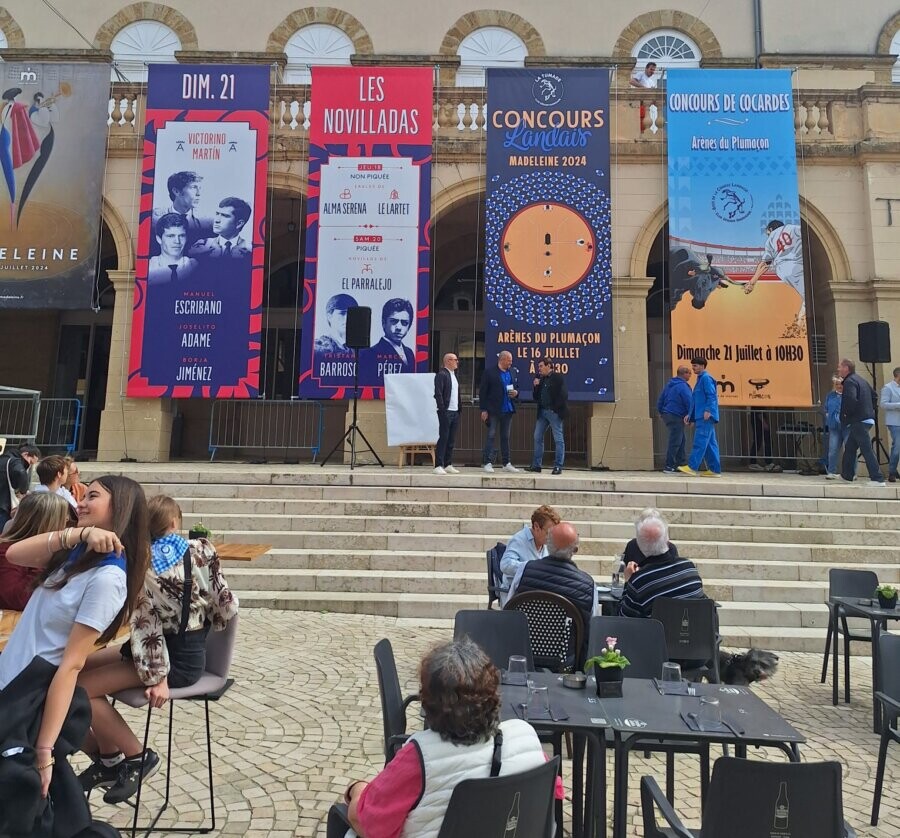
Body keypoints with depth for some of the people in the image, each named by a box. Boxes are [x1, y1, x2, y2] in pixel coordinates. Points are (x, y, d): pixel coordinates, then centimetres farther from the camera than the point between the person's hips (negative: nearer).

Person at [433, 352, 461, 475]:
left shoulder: (454, 375, 18)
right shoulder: (441, 374, -9)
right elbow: (438, 394, -15)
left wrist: (459, 410, 14)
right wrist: (442, 410, -18)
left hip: (455, 412, 8)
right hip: (446, 412, -8)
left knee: (451, 440, 10)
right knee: (443, 438, -6)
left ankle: (448, 465, 16)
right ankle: (438, 466, -3)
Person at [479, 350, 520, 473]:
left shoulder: (510, 373, 12)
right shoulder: (489, 373, -6)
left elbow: (514, 388, 22)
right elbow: (482, 392, -8)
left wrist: (516, 393, -3)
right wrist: (484, 410, -12)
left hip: (508, 410, 6)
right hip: (494, 411, -6)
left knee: (505, 437, 10)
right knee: (491, 436, -2)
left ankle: (506, 463, 16)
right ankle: (487, 463, 1)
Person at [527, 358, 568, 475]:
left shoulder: (558, 377, -4)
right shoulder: (541, 379, 16)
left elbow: (563, 394, -11)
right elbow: (535, 397, 16)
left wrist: (557, 408, -14)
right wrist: (536, 386, 1)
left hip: (554, 412, -7)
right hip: (542, 412, 8)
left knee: (558, 439, -2)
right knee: (538, 438, 7)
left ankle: (558, 466, 1)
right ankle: (536, 465, 14)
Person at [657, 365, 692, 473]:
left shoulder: (669, 384, 13)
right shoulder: (683, 386, -14)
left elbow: (660, 399, 20)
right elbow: (689, 402, -17)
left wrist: (661, 412, 30)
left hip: (667, 415, 9)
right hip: (676, 417, -9)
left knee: (680, 440, 17)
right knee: (675, 442, -4)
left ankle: (681, 463, 22)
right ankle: (669, 466, -2)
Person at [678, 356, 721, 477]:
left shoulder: (706, 378, -5)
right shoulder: (700, 379, 24)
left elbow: (711, 395, -15)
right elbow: (696, 400, 26)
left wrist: (708, 410, -24)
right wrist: (690, 415, 22)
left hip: (705, 417, -10)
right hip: (700, 416, 10)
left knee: (700, 441, -12)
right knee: (710, 443, 7)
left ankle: (692, 467, -15)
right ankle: (715, 470, 9)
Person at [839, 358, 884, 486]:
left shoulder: (849, 382, -14)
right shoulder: (862, 380, 18)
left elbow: (851, 400, -28)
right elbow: (873, 396, 27)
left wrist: (847, 413, -14)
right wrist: (870, 410, 21)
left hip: (858, 421, -10)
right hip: (867, 418, 10)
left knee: (866, 450, -10)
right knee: (850, 447, 18)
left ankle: (877, 479, -10)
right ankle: (847, 475, 26)